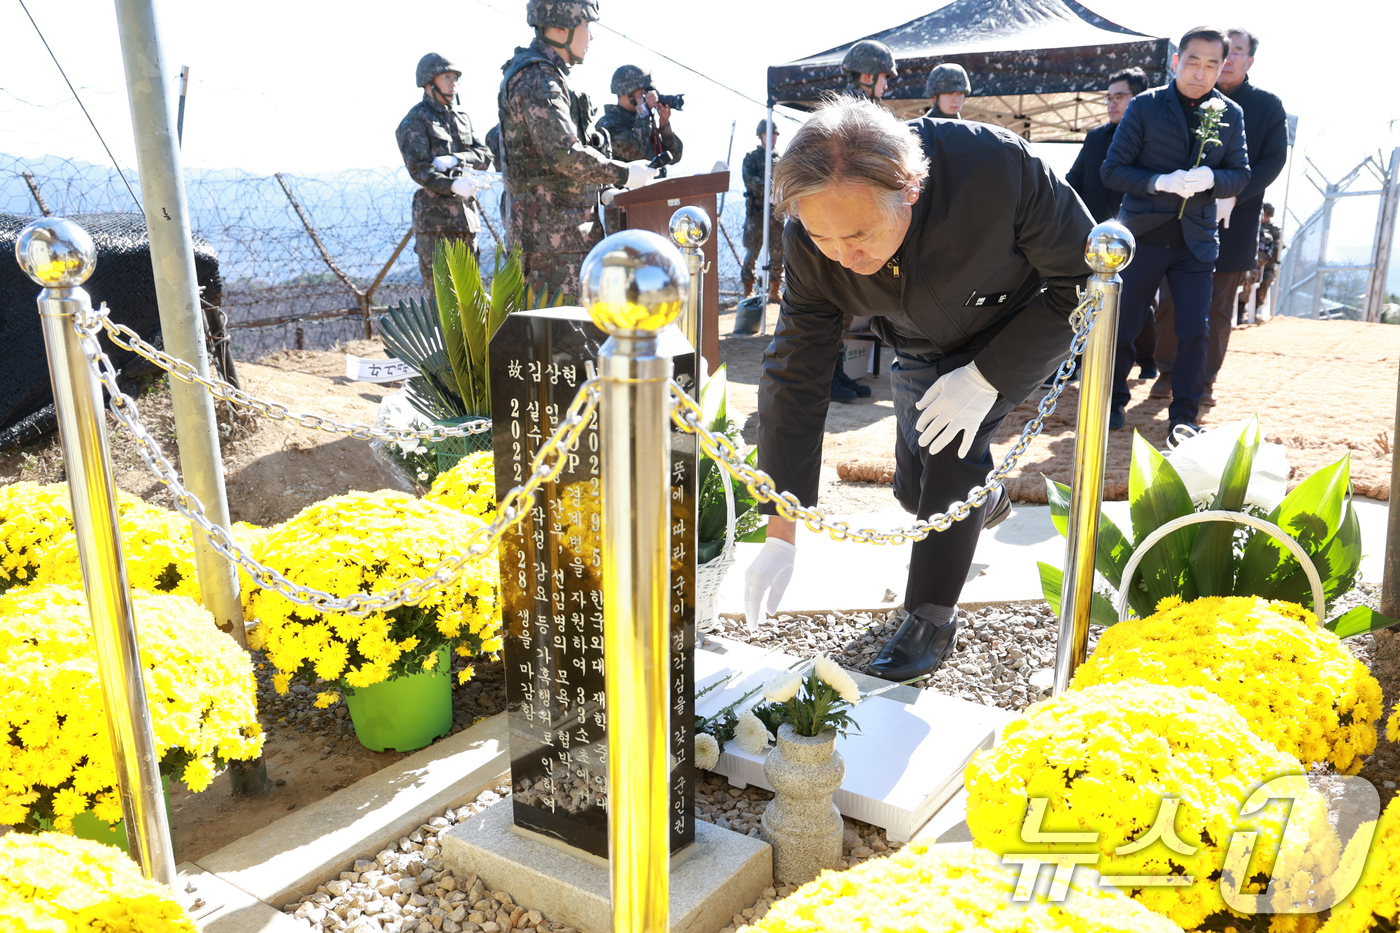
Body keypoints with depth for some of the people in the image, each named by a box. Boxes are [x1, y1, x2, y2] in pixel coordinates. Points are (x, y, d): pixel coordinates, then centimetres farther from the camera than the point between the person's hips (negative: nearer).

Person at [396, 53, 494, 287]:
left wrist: (454, 159, -14)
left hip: (465, 213, 6)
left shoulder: (461, 117, 18)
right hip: (433, 215, -6)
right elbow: (418, 168, -14)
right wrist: (451, 185, -31)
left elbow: (484, 156, 6)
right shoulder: (415, 121, -2)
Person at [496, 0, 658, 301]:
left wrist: (604, 189, 14)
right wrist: (623, 174, -14)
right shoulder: (536, 80, -15)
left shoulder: (549, 76, 19)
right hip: (551, 230, -11)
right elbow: (566, 155, -24)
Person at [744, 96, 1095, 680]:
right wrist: (780, 534, -28)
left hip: (1022, 331, -3)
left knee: (953, 446, -23)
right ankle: (986, 503, 45)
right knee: (915, 490, 8)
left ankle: (931, 620, -5)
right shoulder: (810, 241, -31)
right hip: (922, 347, 4)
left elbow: (1082, 276, -25)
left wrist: (987, 378, -31)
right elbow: (794, 376, -26)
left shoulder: (998, 166, -41)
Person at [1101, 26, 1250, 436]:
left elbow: (1240, 176, 7)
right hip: (1143, 234, -2)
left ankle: (1183, 416, 13)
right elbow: (1112, 169, -6)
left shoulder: (1229, 114, 6)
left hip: (1196, 241, 2)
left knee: (1194, 332, 0)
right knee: (1121, 326, 4)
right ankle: (1113, 401, 23)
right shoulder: (1145, 106, -2)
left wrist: (1211, 178, -16)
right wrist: (1160, 182, -20)